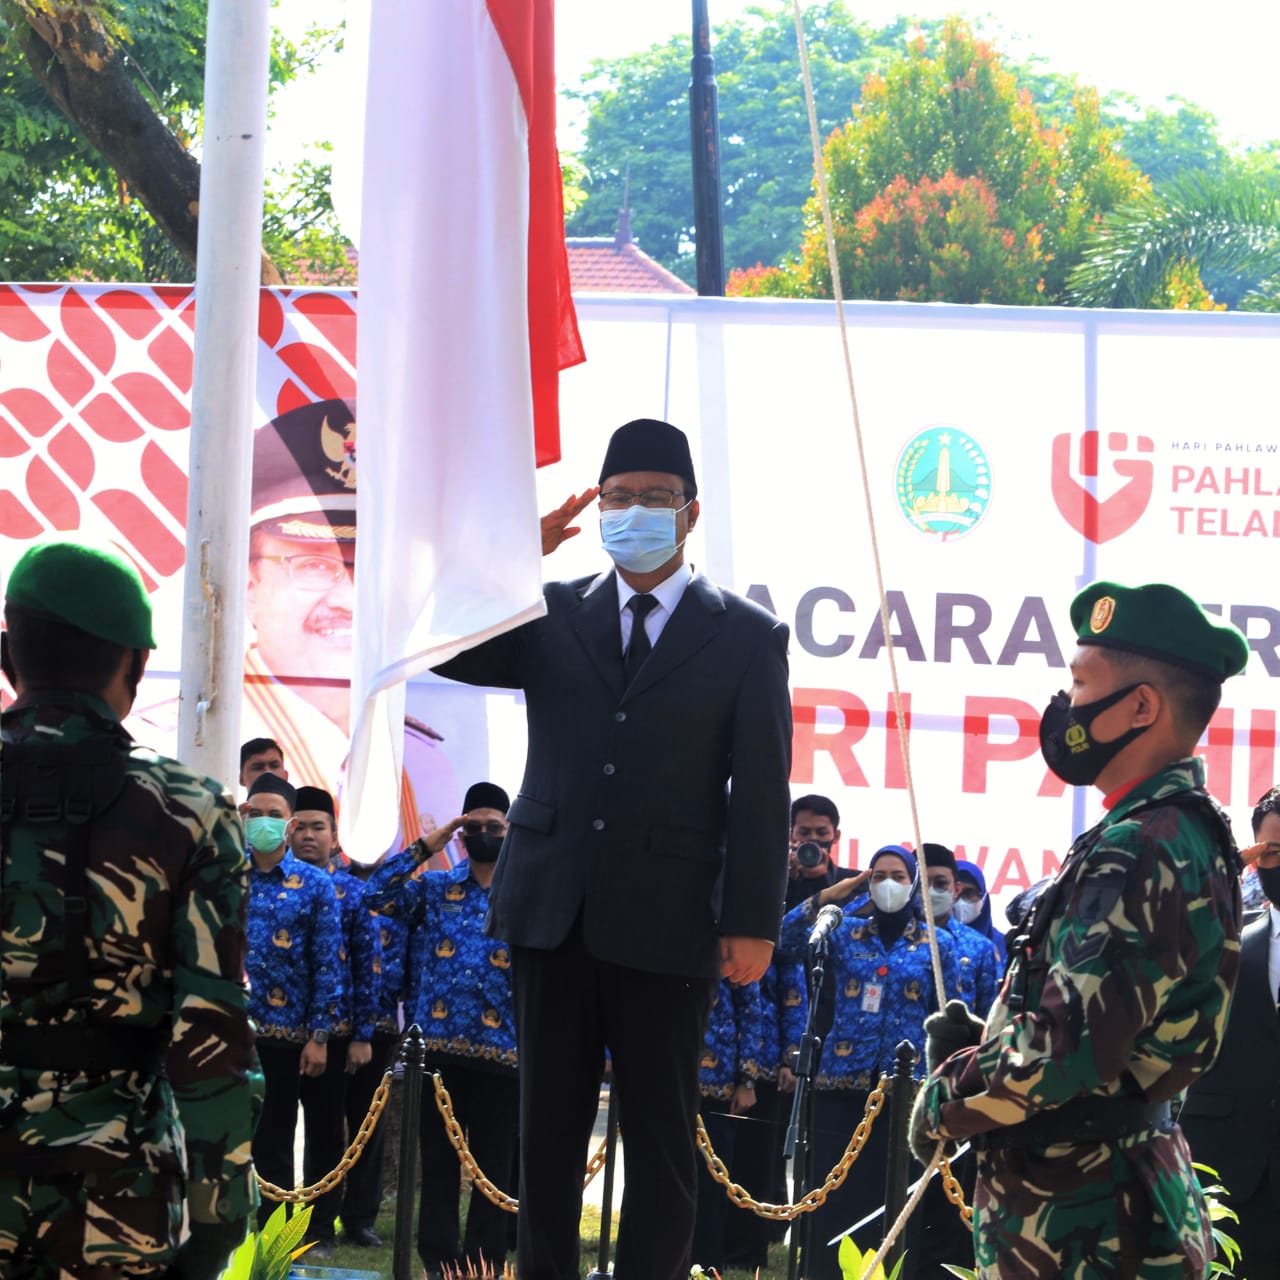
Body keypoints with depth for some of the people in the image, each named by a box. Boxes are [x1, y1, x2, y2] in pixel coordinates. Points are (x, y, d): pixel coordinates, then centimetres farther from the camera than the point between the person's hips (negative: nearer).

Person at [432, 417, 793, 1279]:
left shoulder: (747, 637, 2)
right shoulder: (551, 615, 10)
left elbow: (762, 792, -2)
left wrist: (753, 923, -8)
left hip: (667, 924, -3)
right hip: (553, 915, 3)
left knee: (663, 1140, 3)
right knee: (549, 1129, 8)